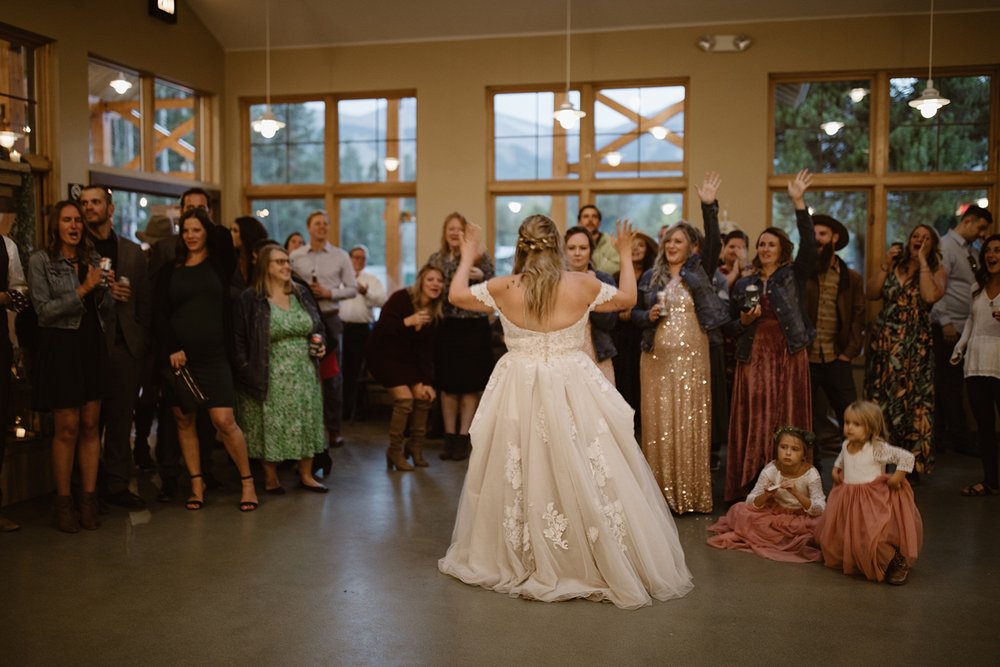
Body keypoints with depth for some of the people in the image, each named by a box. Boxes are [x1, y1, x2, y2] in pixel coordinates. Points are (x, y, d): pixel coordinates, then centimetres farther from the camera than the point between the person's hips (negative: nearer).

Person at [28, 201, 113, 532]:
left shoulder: (92, 259, 12)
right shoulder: (40, 260, -1)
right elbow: (45, 310, -9)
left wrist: (103, 291, -7)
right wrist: (84, 289, -15)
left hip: (93, 346, 4)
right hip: (61, 347, -4)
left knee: (91, 425, 3)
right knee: (67, 428, -3)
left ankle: (89, 499, 9)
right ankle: (63, 503, 7)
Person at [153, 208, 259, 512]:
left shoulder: (219, 264, 6)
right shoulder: (170, 271, 9)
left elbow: (224, 236, -13)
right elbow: (159, 314, 4)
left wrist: (207, 221, 7)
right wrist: (172, 348, -9)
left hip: (214, 355, -2)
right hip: (178, 355, 2)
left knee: (224, 420, -9)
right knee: (184, 420, 6)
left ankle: (247, 481, 5)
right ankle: (197, 484, 17)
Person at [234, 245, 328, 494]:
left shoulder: (301, 295, 11)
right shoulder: (250, 299, -6)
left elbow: (317, 328, 20)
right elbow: (239, 340, -8)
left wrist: (320, 345, 0)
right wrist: (247, 371, -15)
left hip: (304, 376, 5)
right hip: (270, 378, -5)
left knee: (305, 423, 6)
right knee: (272, 427, 1)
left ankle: (306, 475, 18)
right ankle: (270, 478, 16)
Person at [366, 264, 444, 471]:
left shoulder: (435, 314, -1)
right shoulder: (401, 298, -20)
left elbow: (425, 350, 0)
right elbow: (381, 329, -26)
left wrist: (427, 382, -6)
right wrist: (408, 322, -41)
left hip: (406, 357, 6)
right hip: (383, 354, -6)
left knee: (423, 396, -7)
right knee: (405, 399, -18)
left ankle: (415, 447, 13)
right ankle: (394, 452, -1)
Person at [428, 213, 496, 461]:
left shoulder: (480, 257, -2)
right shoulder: (436, 259, 8)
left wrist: (481, 277, -23)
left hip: (473, 328, -3)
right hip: (445, 328, 3)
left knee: (470, 385, 3)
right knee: (447, 385, 8)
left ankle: (463, 438, 10)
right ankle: (449, 436, 17)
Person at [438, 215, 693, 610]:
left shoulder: (504, 289, -7)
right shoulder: (582, 285, -8)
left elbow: (456, 295, 9)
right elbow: (628, 298, 10)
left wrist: (467, 258, 24)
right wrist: (625, 256, 23)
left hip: (520, 393, 1)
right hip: (573, 390, -1)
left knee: (520, 477, 13)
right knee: (587, 478, 6)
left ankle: (525, 564, 28)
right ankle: (609, 564, 16)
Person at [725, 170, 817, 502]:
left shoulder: (793, 275, 6)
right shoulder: (743, 285, 12)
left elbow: (809, 245, -12)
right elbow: (730, 327, 14)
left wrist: (799, 203, -20)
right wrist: (743, 322, -9)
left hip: (788, 355, -2)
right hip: (754, 358, 2)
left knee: (786, 420, -1)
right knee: (752, 421, -1)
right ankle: (749, 488, 5)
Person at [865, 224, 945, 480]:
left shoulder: (937, 271, 4)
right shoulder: (893, 266, 12)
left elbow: (930, 296, -17)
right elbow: (872, 293, 0)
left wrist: (922, 261, -10)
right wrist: (886, 264, -4)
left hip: (915, 345, -3)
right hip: (884, 341, 3)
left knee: (912, 402, -3)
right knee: (880, 400, 3)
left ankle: (913, 466, 5)